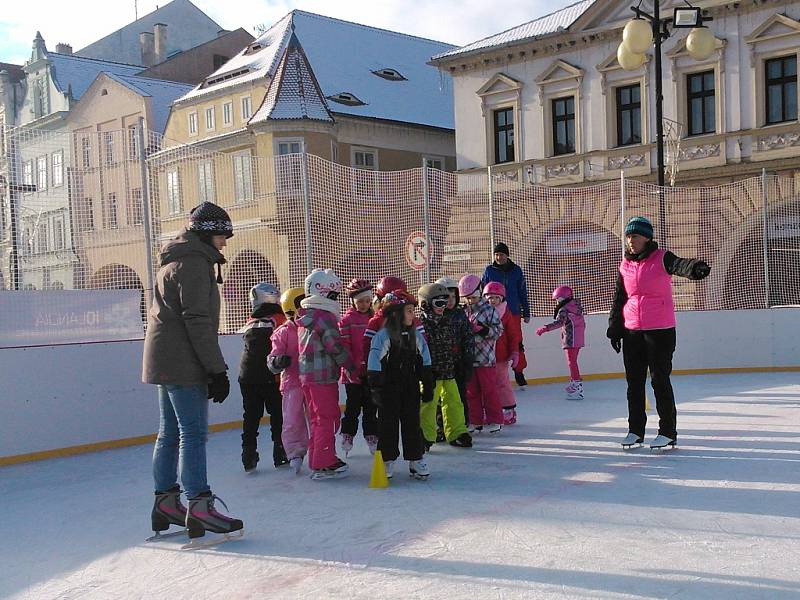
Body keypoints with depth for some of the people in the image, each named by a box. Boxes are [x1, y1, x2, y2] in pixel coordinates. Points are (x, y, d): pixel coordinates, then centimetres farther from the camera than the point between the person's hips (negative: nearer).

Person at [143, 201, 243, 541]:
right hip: (183, 363, -10)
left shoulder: (175, 262, 22)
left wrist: (212, 367, 23)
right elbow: (197, 322, -19)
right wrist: (217, 370, -18)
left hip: (165, 361, 11)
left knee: (170, 433, 13)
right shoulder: (194, 263, -12)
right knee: (194, 434, -8)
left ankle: (166, 503, 19)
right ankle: (199, 507, -6)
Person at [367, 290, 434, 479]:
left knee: (412, 423, 9)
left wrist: (428, 387, 9)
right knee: (388, 424, 5)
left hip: (411, 389, 4)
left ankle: (416, 460, 18)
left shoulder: (416, 335, 3)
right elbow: (374, 366, -12)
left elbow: (424, 363, 10)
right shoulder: (383, 336, -13)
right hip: (389, 390, -4)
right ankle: (387, 460, 17)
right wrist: (376, 389, -14)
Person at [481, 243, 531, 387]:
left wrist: (526, 313, 8)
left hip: (514, 313, 1)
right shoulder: (489, 271, 1)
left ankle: (519, 372, 13)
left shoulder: (516, 271, 3)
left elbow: (523, 293, 8)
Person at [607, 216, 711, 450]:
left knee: (660, 380, 0)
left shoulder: (661, 258, -8)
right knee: (634, 381, 11)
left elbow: (679, 265, -30)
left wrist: (695, 267, -52)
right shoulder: (625, 266, 7)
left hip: (660, 330, -5)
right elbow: (619, 299, 13)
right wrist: (614, 328, 10)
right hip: (632, 331, 5)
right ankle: (635, 430, 23)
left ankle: (668, 432, 10)